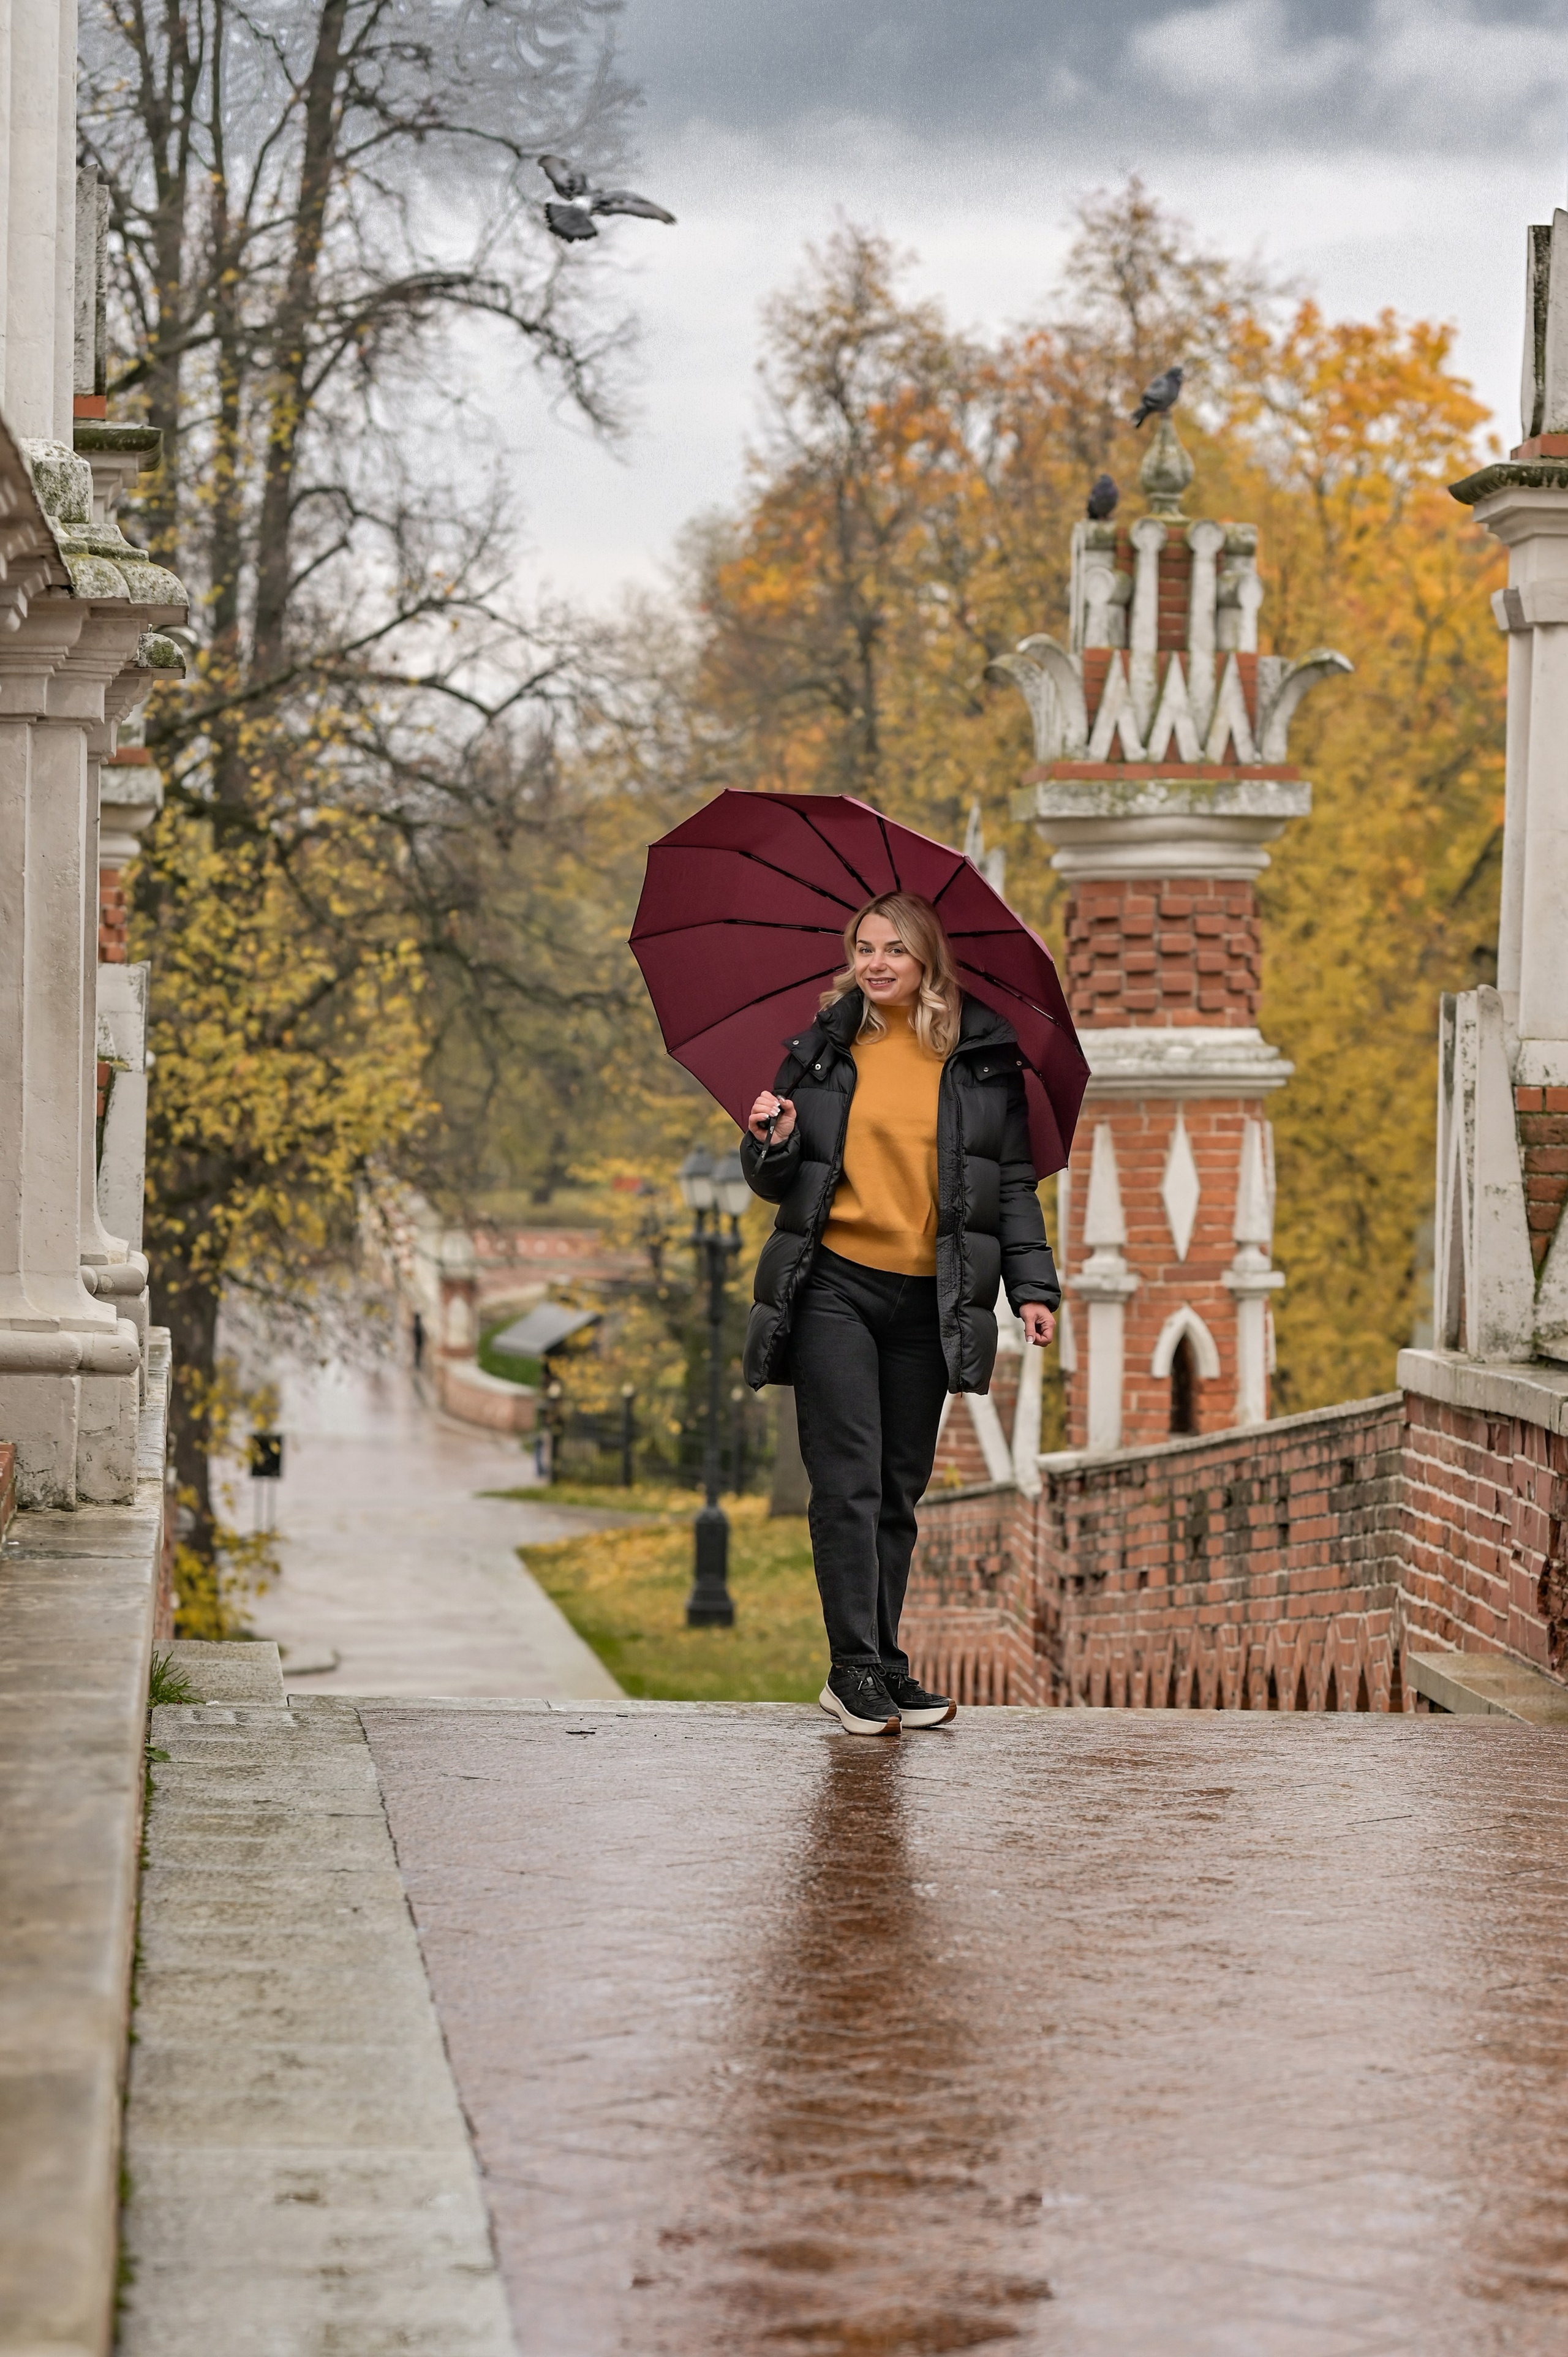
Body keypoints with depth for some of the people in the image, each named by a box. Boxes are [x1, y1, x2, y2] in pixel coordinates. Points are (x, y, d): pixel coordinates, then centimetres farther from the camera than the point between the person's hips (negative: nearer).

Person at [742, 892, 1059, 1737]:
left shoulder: (984, 1058, 6)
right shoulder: (823, 1050, 7)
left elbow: (1014, 1181, 9)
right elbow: (775, 1185, 13)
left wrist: (1032, 1286, 2)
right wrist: (772, 1144, -9)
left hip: (931, 1300, 1)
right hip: (834, 1287, -1)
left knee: (901, 1487, 6)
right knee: (848, 1481, -8)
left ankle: (883, 1665, 13)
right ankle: (855, 1669, -6)